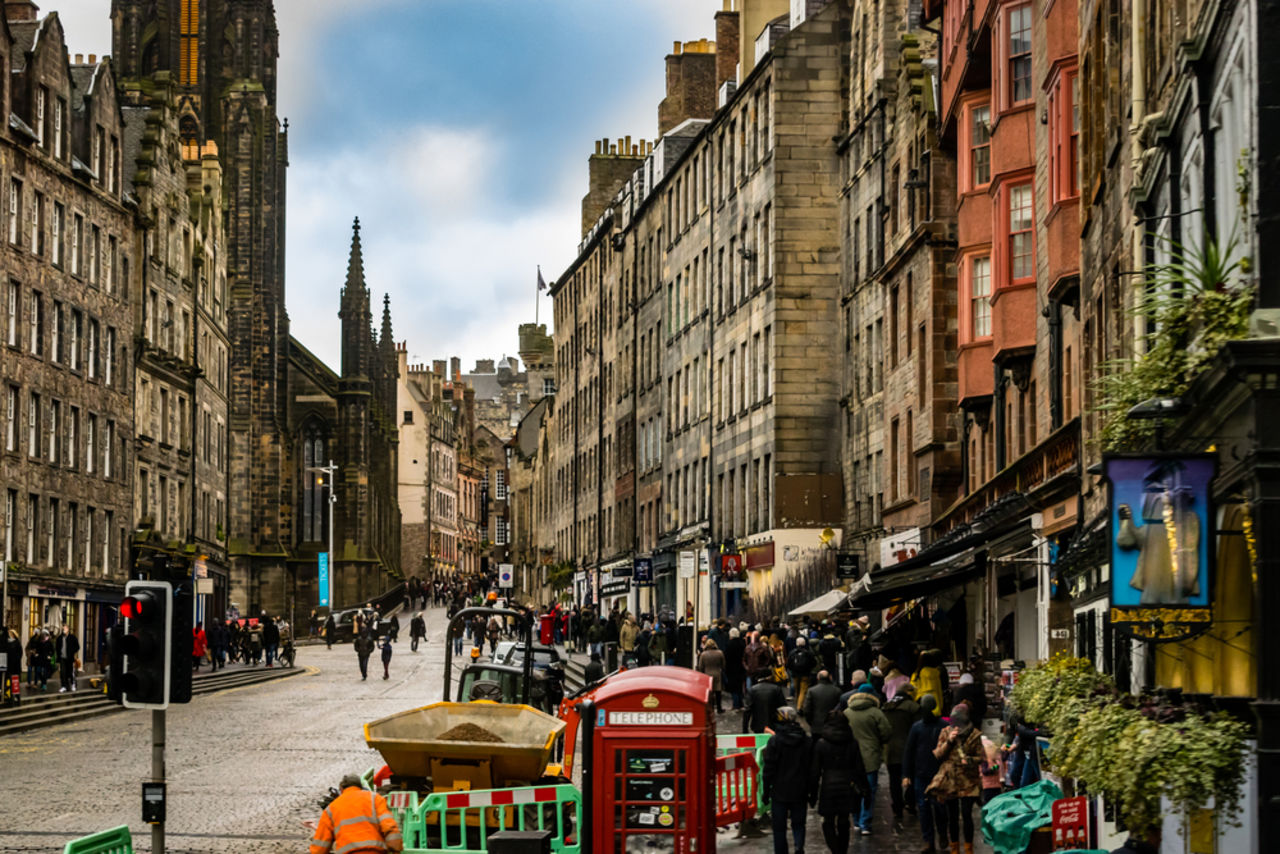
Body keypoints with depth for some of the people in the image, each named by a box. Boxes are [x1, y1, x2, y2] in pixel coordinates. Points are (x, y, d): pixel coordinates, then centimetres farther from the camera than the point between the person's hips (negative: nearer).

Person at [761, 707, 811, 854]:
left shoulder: (774, 741, -11)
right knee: (798, 824, 11)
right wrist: (811, 791, 13)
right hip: (799, 792, 3)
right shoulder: (806, 741, -1)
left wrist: (766, 791, 1)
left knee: (779, 827, 8)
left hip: (780, 792, -2)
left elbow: (769, 769, -9)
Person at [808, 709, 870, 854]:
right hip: (848, 787, 3)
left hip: (828, 787, -3)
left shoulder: (821, 744, -7)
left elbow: (815, 771, -4)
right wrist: (863, 789, 12)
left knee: (828, 822, 5)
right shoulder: (852, 743, 0)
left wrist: (813, 793, 4)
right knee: (843, 823, 15)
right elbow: (860, 769, 3)